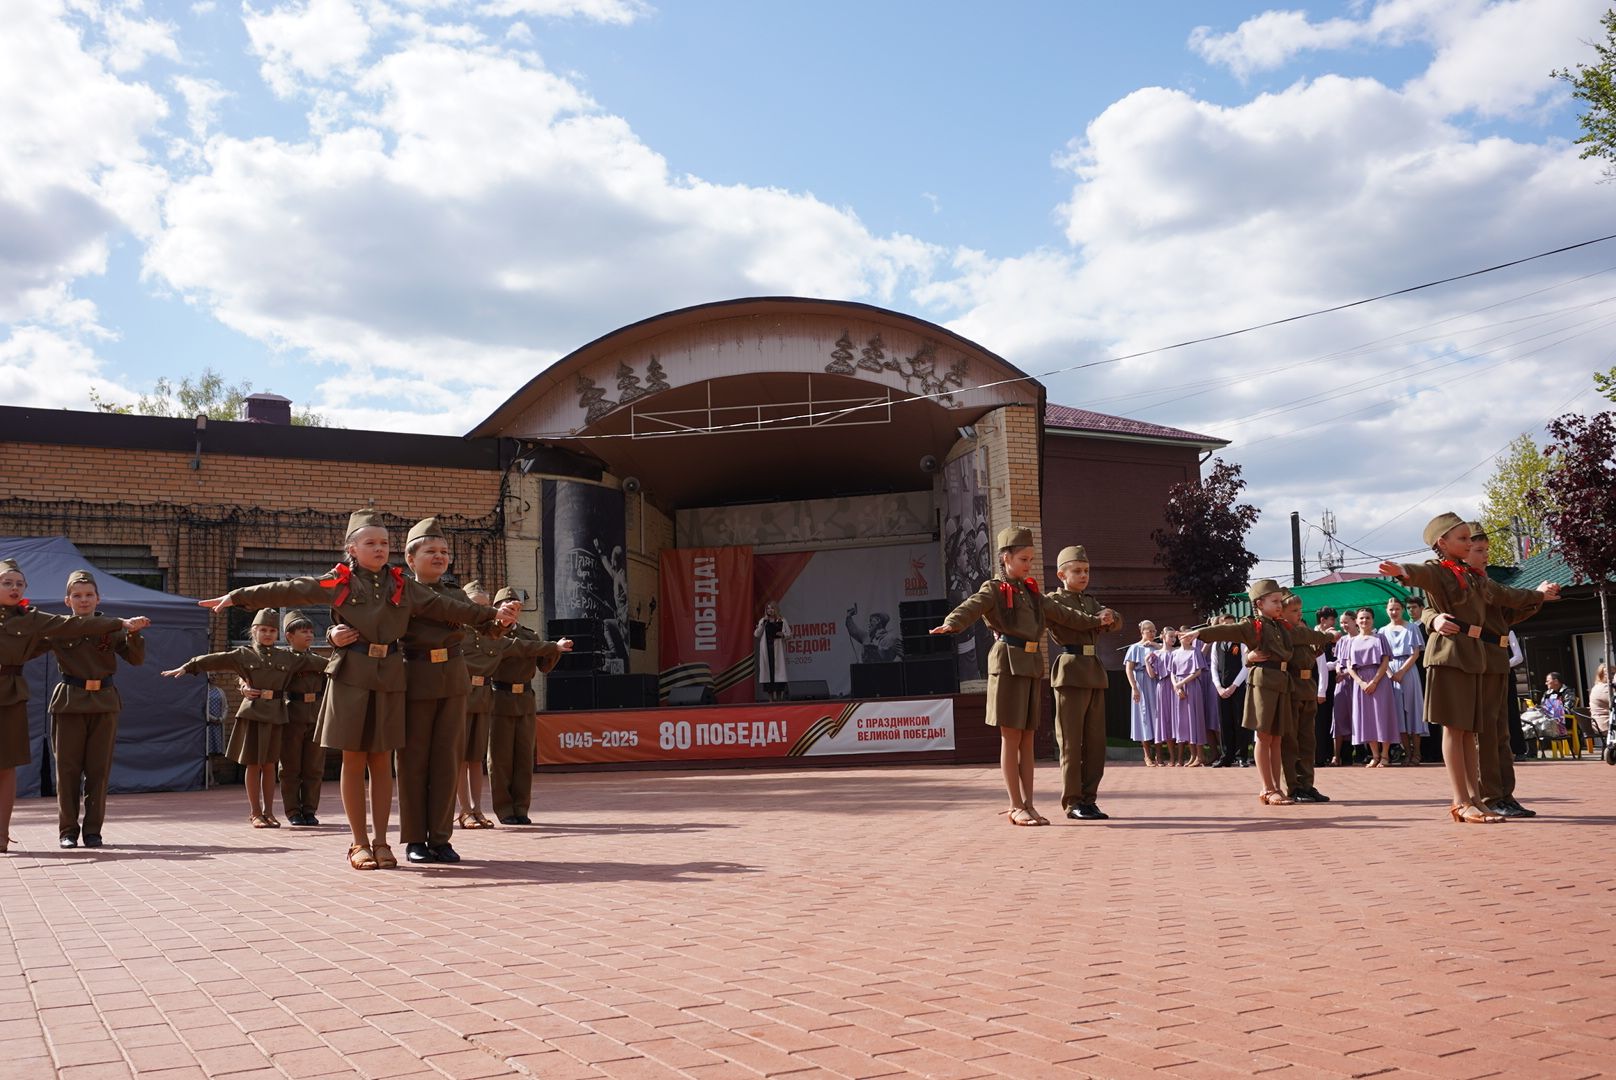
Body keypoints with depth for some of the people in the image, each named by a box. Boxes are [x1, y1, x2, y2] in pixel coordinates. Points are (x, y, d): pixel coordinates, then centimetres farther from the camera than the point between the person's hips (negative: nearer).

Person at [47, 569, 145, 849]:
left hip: (104, 702, 1)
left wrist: (133, 634, -17)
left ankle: (93, 829, 12)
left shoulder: (110, 628, 4)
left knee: (99, 769, 4)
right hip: (69, 702, -1)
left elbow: (137, 658, 0)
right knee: (67, 768, 2)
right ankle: (67, 830, 11)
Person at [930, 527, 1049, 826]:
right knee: (1011, 738, -3)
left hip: (1032, 667, 7)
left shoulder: (1031, 591, 20)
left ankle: (1027, 804, 11)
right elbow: (972, 607, -21)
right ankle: (1016, 807, 1)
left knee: (1027, 739, 7)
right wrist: (951, 624, -43)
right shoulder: (994, 589, -1)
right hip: (1008, 663, -7)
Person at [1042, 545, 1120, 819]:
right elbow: (1062, 614, -19)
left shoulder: (1091, 601, 22)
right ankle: (1072, 802, 1)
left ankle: (1089, 799, 11)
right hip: (1071, 673, -7)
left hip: (1095, 673, 7)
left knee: (1096, 742, 5)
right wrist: (1094, 620, -14)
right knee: (1071, 742, -4)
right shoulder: (1052, 599, 3)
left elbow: (1117, 621, 10)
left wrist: (1109, 616, -12)